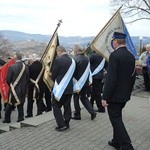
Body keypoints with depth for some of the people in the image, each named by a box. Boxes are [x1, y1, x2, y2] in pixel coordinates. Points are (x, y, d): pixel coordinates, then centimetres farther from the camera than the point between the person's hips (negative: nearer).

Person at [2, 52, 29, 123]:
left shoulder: (12, 67, -15)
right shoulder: (25, 67, -4)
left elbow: (8, 80, -10)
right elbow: (27, 80, 2)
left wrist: (11, 85, 9)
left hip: (14, 89, -2)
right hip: (23, 90, 3)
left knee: (9, 105, 13)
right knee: (20, 105, 11)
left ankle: (7, 119, 22)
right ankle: (20, 118, 12)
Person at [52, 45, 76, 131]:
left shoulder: (58, 60, -15)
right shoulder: (72, 60, 3)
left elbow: (54, 74, -9)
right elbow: (72, 74, 10)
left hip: (60, 88, -6)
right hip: (70, 87, 6)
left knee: (56, 106, 4)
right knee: (67, 106, 14)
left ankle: (61, 125, -1)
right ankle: (66, 123, 22)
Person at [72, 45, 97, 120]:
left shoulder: (75, 59, -17)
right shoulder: (87, 58, 4)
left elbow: (73, 73, -15)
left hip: (78, 83, -6)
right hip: (86, 82, 6)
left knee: (76, 98, 9)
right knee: (84, 97, 19)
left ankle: (77, 115, 16)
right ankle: (92, 111, 8)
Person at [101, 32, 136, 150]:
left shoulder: (115, 55, -19)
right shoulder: (131, 56, 6)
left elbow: (111, 78, -23)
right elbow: (133, 76, 11)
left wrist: (105, 97, -18)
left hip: (115, 95, -8)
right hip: (125, 95, 8)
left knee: (116, 119, 2)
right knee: (117, 117, 21)